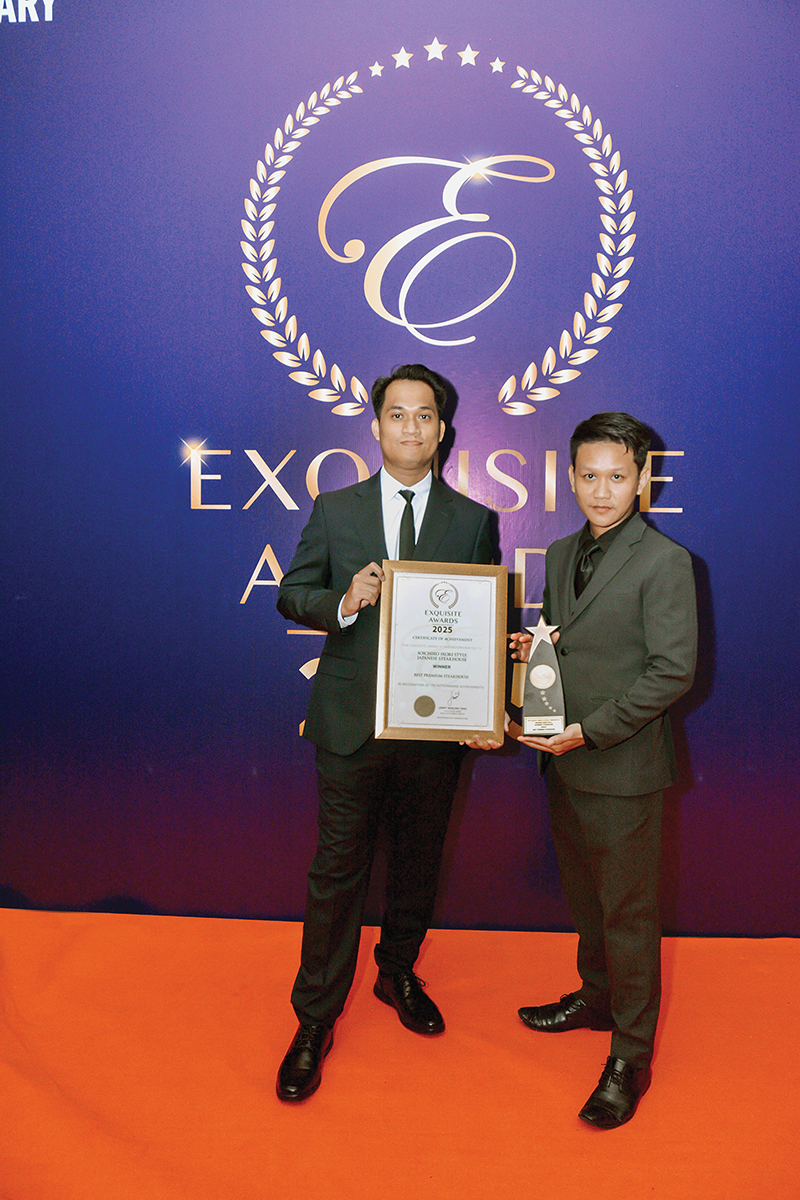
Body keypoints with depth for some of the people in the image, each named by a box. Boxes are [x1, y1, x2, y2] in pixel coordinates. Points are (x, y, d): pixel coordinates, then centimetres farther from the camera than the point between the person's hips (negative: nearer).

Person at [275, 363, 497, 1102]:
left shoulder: (474, 521, 3)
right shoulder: (335, 510, 3)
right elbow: (291, 595, 5)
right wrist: (343, 603, -16)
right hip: (352, 723, -1)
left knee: (417, 865, 17)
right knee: (338, 872, 6)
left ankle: (398, 974, 42)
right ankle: (315, 1019, 23)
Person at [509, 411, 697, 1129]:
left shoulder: (664, 561, -13)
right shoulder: (561, 556, 10)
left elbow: (672, 671, -16)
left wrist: (590, 730, -18)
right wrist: (530, 652, -3)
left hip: (622, 767, -7)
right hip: (566, 761, 7)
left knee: (628, 910, 4)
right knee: (584, 896, 21)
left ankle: (630, 1056, 20)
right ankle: (596, 996, 42)